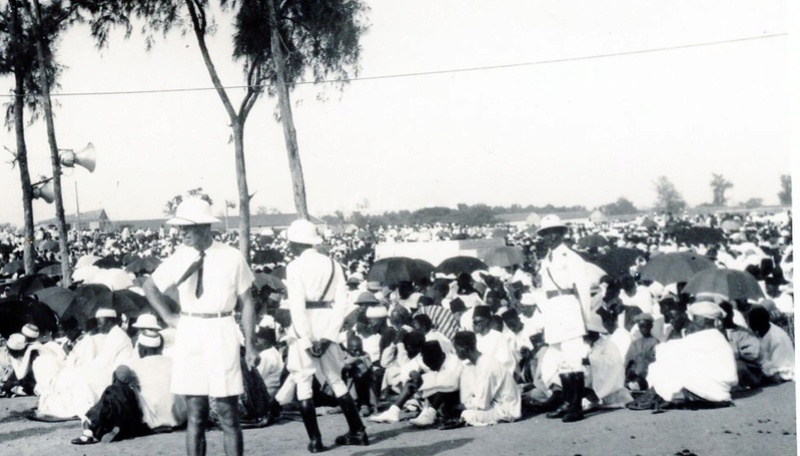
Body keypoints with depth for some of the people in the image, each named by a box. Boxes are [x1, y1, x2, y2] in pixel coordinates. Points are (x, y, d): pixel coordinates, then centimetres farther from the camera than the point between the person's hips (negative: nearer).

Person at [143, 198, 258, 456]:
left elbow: (247, 302, 0)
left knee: (228, 414, 1)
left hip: (222, 335, -2)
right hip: (189, 336, 3)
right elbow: (149, 287, 17)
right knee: (195, 414, 7)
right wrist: (168, 317, 7)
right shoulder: (180, 258, 2)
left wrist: (249, 345, -4)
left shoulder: (232, 258, -5)